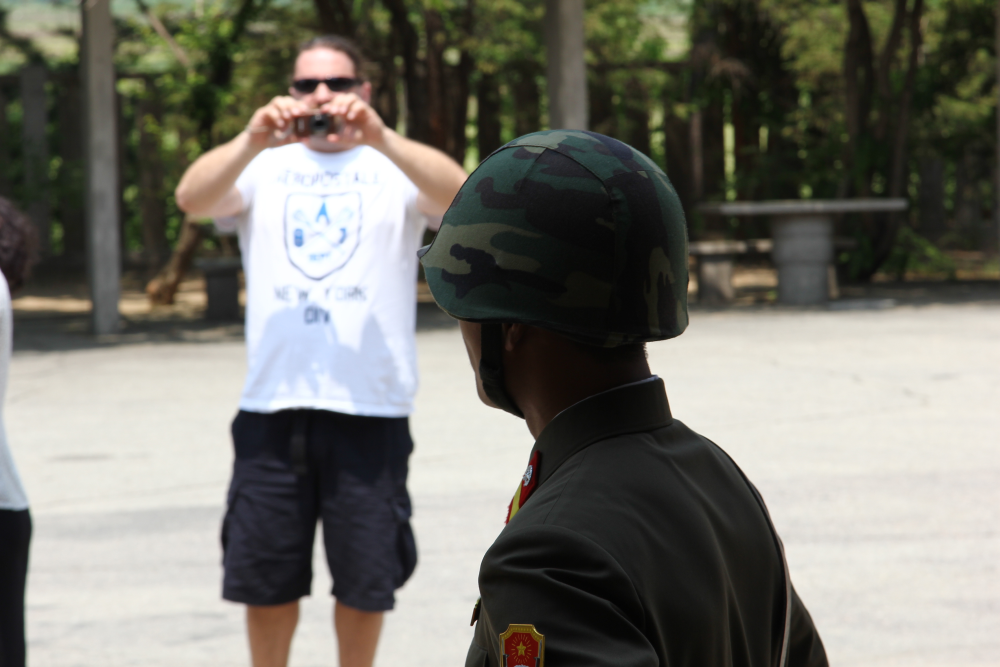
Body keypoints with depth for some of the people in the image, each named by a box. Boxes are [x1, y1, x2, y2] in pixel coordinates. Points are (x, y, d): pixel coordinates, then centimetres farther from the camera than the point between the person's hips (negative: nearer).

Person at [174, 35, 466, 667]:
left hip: (370, 408, -1)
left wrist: (379, 138, -32)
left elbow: (460, 195, -17)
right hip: (272, 407, 1)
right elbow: (193, 198, -10)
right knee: (266, 579, 9)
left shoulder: (395, 168, 4)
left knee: (364, 580, 7)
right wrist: (253, 140, -27)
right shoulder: (265, 168, 8)